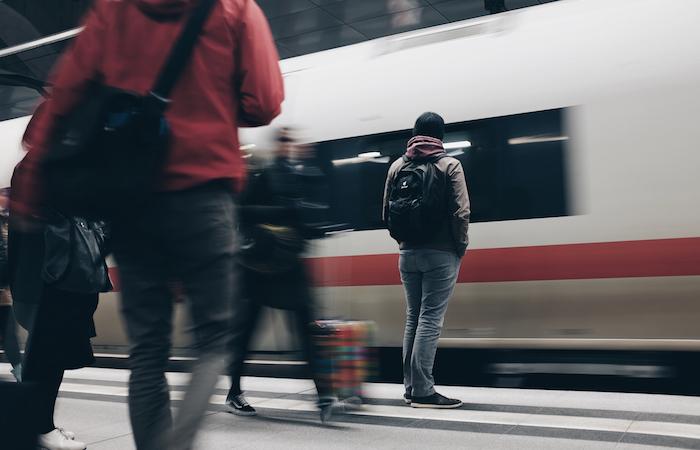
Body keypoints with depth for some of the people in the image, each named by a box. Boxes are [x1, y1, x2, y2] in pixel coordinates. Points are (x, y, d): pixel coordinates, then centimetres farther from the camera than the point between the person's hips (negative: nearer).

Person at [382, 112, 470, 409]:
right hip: (441, 254, -4)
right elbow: (460, 213, -12)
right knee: (431, 318, -4)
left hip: (408, 254, 5)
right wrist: (461, 246, 0)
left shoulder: (397, 166, 7)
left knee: (413, 317, 13)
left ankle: (411, 387, 18)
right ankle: (423, 392, -4)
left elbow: (387, 213, 6)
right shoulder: (449, 165, -5)